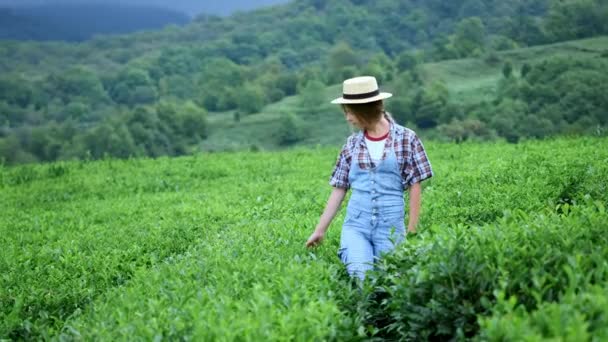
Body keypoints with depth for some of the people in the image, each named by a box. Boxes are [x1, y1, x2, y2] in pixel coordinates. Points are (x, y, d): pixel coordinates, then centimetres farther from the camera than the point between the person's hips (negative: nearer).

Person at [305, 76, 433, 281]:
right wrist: (320, 230, 7)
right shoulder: (352, 143, 7)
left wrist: (412, 231, -3)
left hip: (390, 225, -1)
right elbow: (339, 189, 9)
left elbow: (415, 186, 1)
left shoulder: (406, 139, 0)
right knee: (360, 277, -19)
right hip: (355, 224, 1)